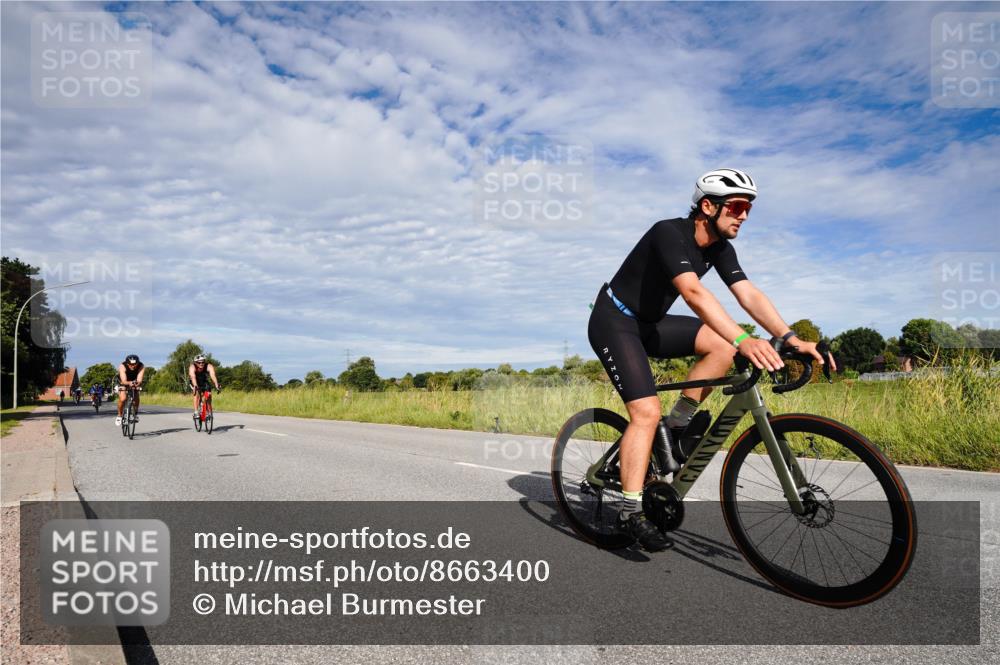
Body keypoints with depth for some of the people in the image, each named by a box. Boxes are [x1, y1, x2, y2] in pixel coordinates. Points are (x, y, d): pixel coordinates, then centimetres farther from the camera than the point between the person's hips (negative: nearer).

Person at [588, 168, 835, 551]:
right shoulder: (670, 234, -25)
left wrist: (791, 339, -21)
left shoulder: (720, 247, 0)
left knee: (723, 344, -12)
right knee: (647, 411, -19)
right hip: (614, 322, -8)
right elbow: (693, 292, -41)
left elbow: (750, 295, -8)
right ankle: (631, 512, -12)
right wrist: (743, 340, -51)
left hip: (649, 323, 8)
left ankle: (677, 425, -1)